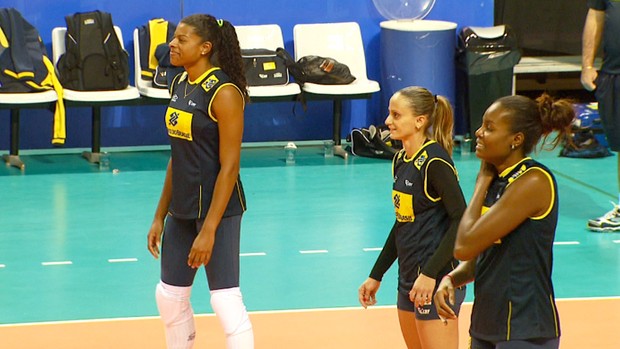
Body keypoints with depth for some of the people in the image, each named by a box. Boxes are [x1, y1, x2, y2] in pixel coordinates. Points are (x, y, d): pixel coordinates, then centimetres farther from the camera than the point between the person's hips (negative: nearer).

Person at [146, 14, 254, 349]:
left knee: (225, 301, -7)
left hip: (218, 208, -9)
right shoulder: (179, 85, 7)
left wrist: (209, 230, -21)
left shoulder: (223, 92, -17)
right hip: (182, 209, 9)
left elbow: (229, 166, -19)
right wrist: (160, 215, 14)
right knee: (169, 296, 14)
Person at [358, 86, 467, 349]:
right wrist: (376, 276, 19)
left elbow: (462, 221, -20)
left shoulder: (434, 162, -16)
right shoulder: (400, 160, 10)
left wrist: (430, 273, -24)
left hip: (436, 280, -9)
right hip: (409, 277, 9)